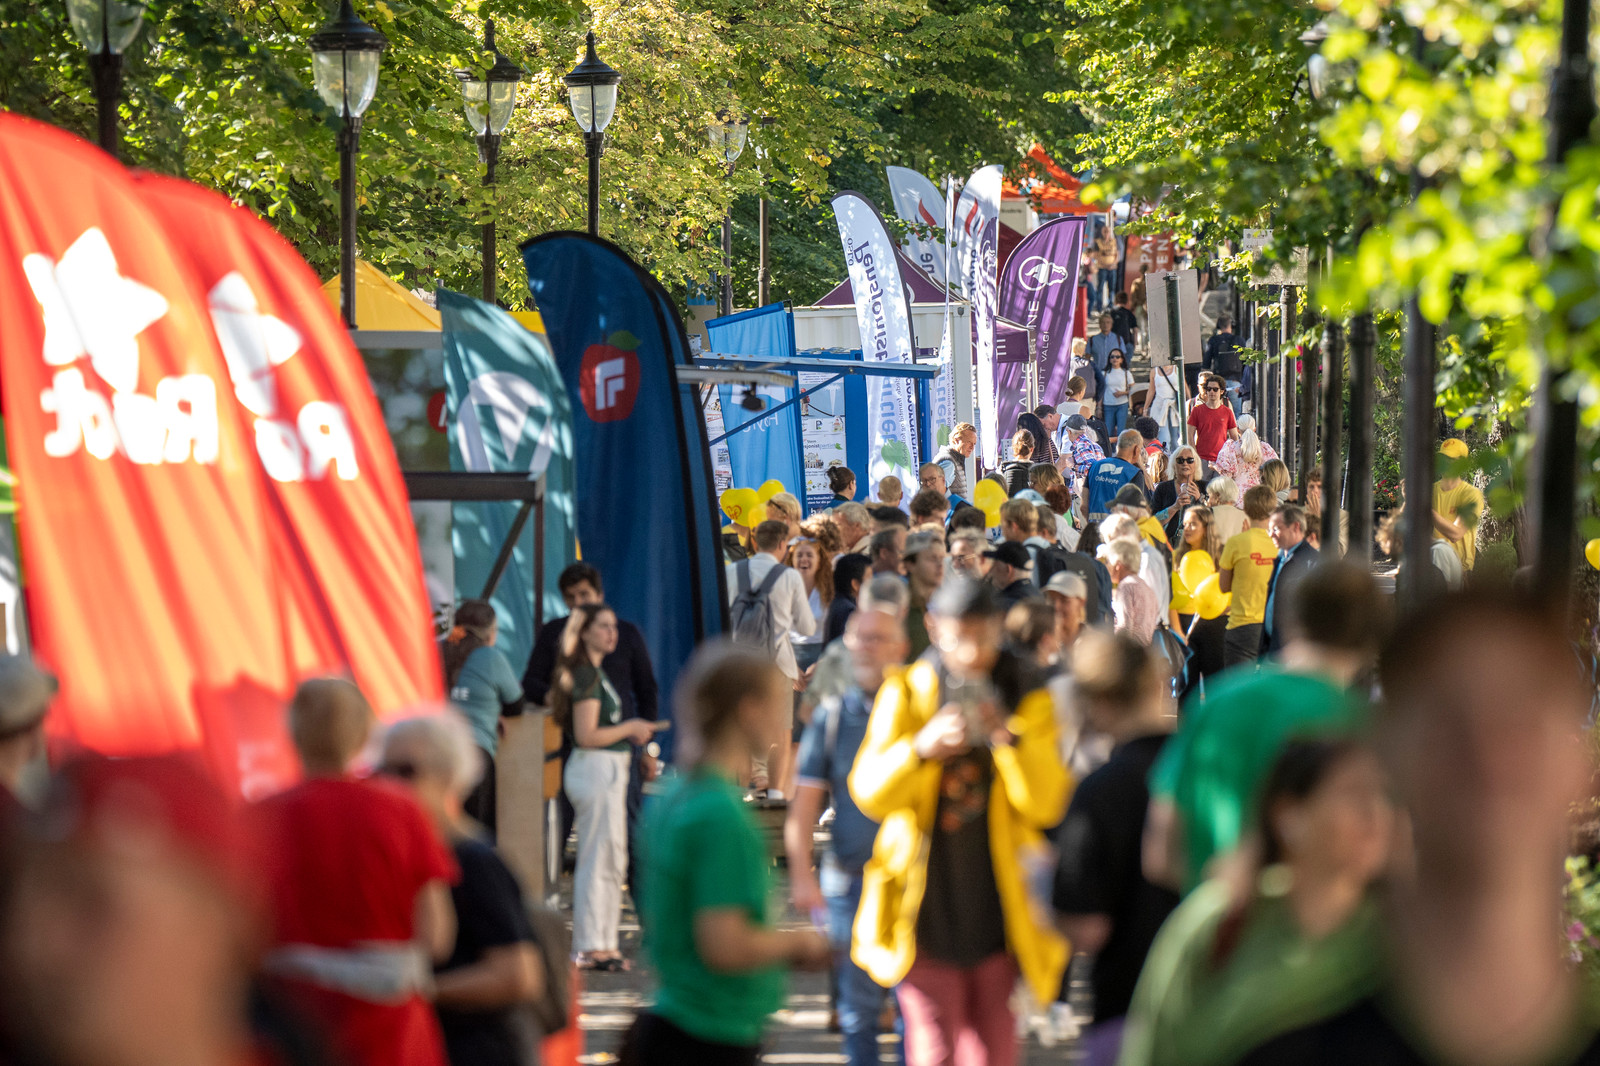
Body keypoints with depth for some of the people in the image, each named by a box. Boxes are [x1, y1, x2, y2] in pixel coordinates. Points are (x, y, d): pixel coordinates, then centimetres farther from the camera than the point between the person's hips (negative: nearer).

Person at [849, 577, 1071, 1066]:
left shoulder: (1026, 697, 2)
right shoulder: (907, 691, -1)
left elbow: (1047, 804, -7)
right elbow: (869, 795, -7)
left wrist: (1011, 739, -23)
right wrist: (922, 747, -25)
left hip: (998, 894, 1)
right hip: (926, 897, -1)